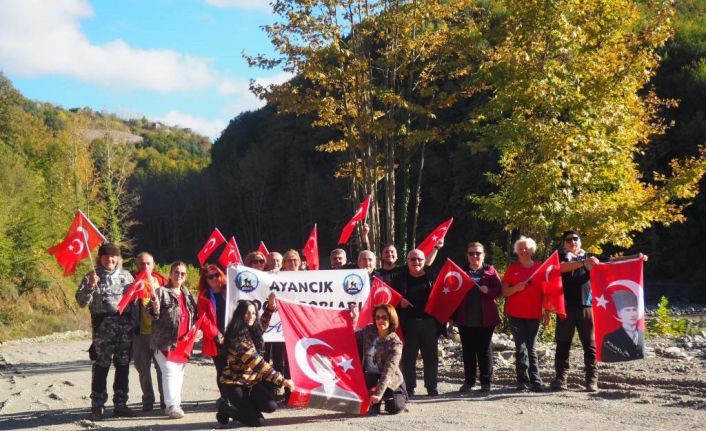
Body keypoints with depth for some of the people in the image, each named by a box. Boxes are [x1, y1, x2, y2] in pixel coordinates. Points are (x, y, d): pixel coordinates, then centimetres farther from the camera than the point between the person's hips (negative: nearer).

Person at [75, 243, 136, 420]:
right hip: (103, 325, -3)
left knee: (123, 366, 6)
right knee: (101, 366, -6)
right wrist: (90, 286, -18)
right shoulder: (91, 277, 5)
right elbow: (81, 301, -2)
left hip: (125, 324, 3)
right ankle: (97, 406, 0)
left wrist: (134, 322, 6)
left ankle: (120, 404, 14)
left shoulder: (126, 275, 14)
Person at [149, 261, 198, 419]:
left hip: (184, 342, 7)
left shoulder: (188, 294, 13)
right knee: (170, 372, -12)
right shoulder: (161, 292, -6)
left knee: (179, 372, 13)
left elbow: (194, 315, 24)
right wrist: (155, 310, -30)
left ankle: (176, 403, 22)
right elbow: (152, 314, -10)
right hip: (165, 341, -6)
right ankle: (171, 406, -10)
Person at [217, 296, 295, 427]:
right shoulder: (238, 338, -25)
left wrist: (270, 306, 11)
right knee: (257, 421, -13)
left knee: (270, 406, -12)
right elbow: (258, 364, -30)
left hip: (251, 380, 8)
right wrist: (282, 380, -31)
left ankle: (244, 404, 14)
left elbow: (262, 325, 27)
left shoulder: (252, 331, 0)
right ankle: (225, 410, 8)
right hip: (235, 383, -8)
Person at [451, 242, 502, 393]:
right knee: (468, 351, 8)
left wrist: (487, 290, -23)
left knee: (485, 351, 2)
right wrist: (452, 316, 2)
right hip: (465, 319, 2)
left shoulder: (490, 271, 4)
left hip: (485, 319, -2)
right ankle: (469, 381, 16)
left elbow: (499, 290, -2)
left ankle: (486, 382, 8)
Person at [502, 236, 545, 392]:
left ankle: (536, 381, 2)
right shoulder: (512, 268, 7)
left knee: (531, 348, 2)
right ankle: (523, 381, -2)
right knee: (521, 347, -4)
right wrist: (517, 288, -14)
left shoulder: (539, 267, 8)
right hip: (516, 314, -1)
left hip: (534, 314, 1)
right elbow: (505, 291, 5)